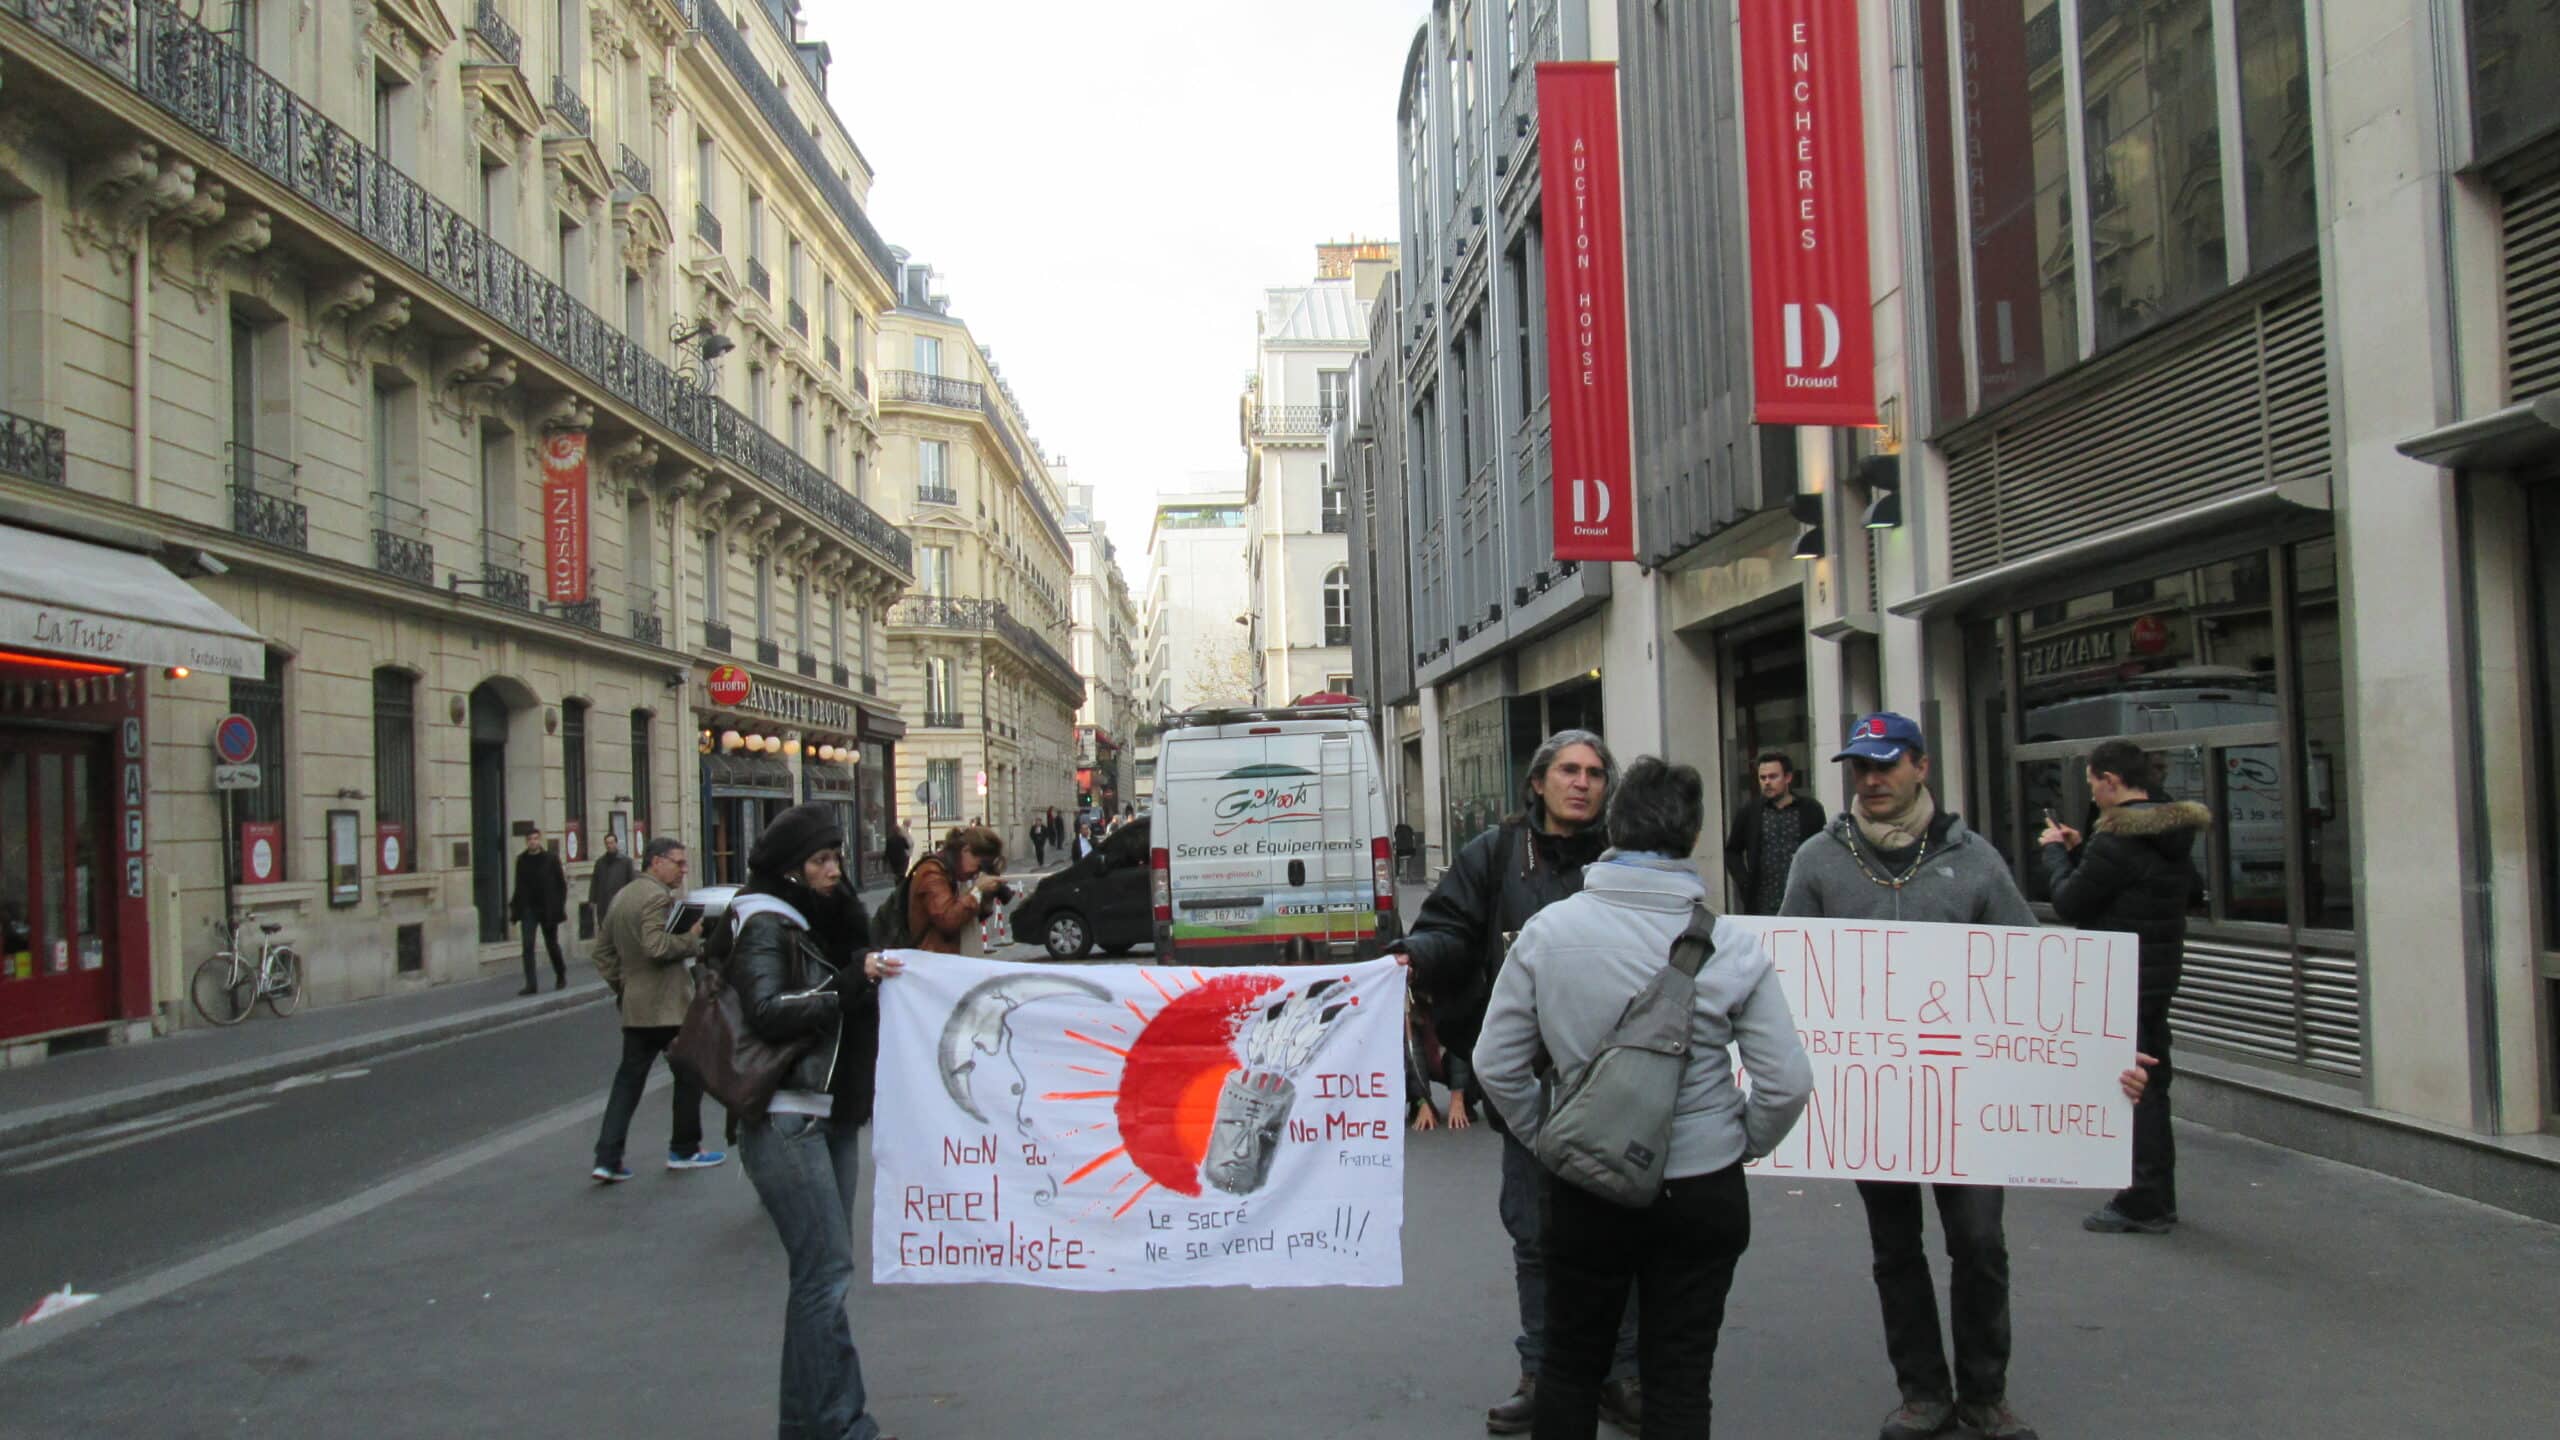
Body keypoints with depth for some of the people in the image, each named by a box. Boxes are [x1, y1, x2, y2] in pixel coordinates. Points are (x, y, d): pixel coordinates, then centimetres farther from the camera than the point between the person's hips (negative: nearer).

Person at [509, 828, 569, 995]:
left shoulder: (551, 859, -3)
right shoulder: (521, 860, 5)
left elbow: (561, 883, -3)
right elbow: (519, 886, 11)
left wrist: (561, 904, -11)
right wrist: (514, 904, 1)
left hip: (548, 909, -2)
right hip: (528, 909, 2)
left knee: (551, 944, 10)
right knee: (527, 946, -8)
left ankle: (561, 975, 31)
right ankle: (530, 984, -8)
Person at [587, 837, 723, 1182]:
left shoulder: (622, 896, 15)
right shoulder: (658, 897, -15)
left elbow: (602, 951, 18)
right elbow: (657, 946, -28)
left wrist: (620, 986, 17)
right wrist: (692, 938, -14)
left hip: (634, 1007, 8)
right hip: (668, 1007, -8)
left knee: (629, 1080, 10)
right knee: (690, 1075, 8)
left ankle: (607, 1159, 3)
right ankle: (684, 1150, 16)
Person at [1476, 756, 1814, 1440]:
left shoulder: (1545, 931, -9)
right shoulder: (1731, 947, -13)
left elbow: (1496, 1063, -5)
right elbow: (1787, 1082, -10)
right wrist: (1742, 1145, 9)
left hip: (1582, 1187, 1)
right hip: (1701, 1189, -1)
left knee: (1570, 1364, 19)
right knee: (1679, 1378, 12)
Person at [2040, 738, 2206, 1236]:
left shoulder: (2118, 840, -20)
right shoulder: (2171, 833, 10)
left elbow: (2068, 903, -14)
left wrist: (2055, 851, 1)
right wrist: (2078, 851, 16)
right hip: (2159, 976, 10)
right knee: (2151, 1086, 16)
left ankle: (2140, 1203, 1)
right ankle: (2157, 1199, 25)